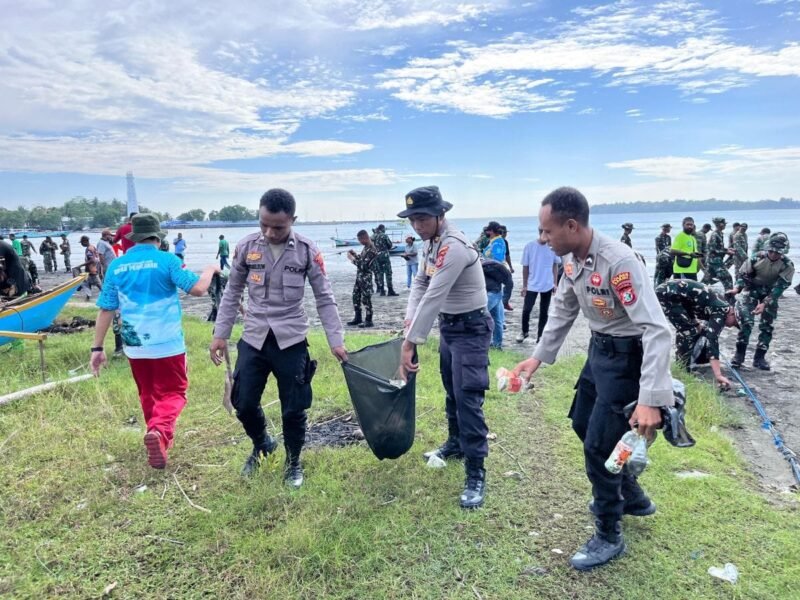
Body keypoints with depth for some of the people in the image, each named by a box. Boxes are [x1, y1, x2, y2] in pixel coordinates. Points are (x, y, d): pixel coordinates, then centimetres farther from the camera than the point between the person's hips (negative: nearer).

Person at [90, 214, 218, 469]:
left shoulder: (116, 266, 3)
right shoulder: (166, 260, -9)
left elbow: (106, 309, 4)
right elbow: (197, 288, -15)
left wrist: (97, 348, 8)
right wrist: (210, 270, 6)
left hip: (134, 345, 4)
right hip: (167, 343, -4)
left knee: (148, 395, 21)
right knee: (172, 393, 6)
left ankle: (160, 440, 30)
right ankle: (159, 432, -20)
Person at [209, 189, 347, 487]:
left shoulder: (307, 250, -8)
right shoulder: (246, 247, -2)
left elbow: (324, 299, -2)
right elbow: (232, 293, 8)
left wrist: (336, 341, -7)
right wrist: (220, 334, 5)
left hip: (291, 340, -2)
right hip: (253, 338, 2)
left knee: (293, 408, 5)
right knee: (243, 403, 7)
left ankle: (293, 463, 29)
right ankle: (262, 444, 38)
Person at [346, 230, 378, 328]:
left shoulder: (372, 250, -20)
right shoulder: (365, 247, 11)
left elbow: (363, 265, -24)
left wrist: (352, 258, -16)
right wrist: (355, 254, 8)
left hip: (366, 277, -10)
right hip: (359, 276, 10)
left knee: (366, 298, -3)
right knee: (356, 296, 14)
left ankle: (369, 320, 5)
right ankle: (357, 318, 24)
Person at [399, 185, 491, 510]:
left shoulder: (454, 247, -28)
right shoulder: (430, 242, 3)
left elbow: (433, 297, -31)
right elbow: (421, 282, 11)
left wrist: (410, 343, -30)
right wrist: (410, 318, -4)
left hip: (470, 328, -9)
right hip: (448, 325, 9)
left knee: (467, 398, -11)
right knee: (451, 391, 21)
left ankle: (476, 475, -2)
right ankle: (455, 444, 41)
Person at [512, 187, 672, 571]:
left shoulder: (618, 262, -31)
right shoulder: (572, 260, -4)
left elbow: (657, 330, -33)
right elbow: (562, 310, 11)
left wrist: (650, 399, -38)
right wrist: (538, 357, 9)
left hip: (628, 356, -9)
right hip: (600, 349, 9)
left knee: (599, 443, -2)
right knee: (583, 425, 21)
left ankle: (608, 536, 21)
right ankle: (632, 497, 44)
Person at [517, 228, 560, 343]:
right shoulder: (529, 246, -9)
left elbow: (555, 265, 6)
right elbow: (525, 267, -1)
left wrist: (555, 283, 4)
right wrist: (524, 285, 1)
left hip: (548, 285, 1)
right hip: (532, 285, -1)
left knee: (544, 312, 9)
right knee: (526, 310, -2)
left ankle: (540, 336, 21)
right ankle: (524, 332, 22)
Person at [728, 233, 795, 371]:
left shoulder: (787, 265, -20)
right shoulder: (756, 258, -20)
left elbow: (780, 287, -22)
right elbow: (742, 274, -11)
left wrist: (764, 303, -32)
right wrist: (736, 289, -31)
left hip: (771, 293, 2)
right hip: (752, 289, -1)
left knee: (767, 326, 3)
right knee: (746, 320, -16)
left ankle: (759, 357, 14)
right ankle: (739, 354, -6)